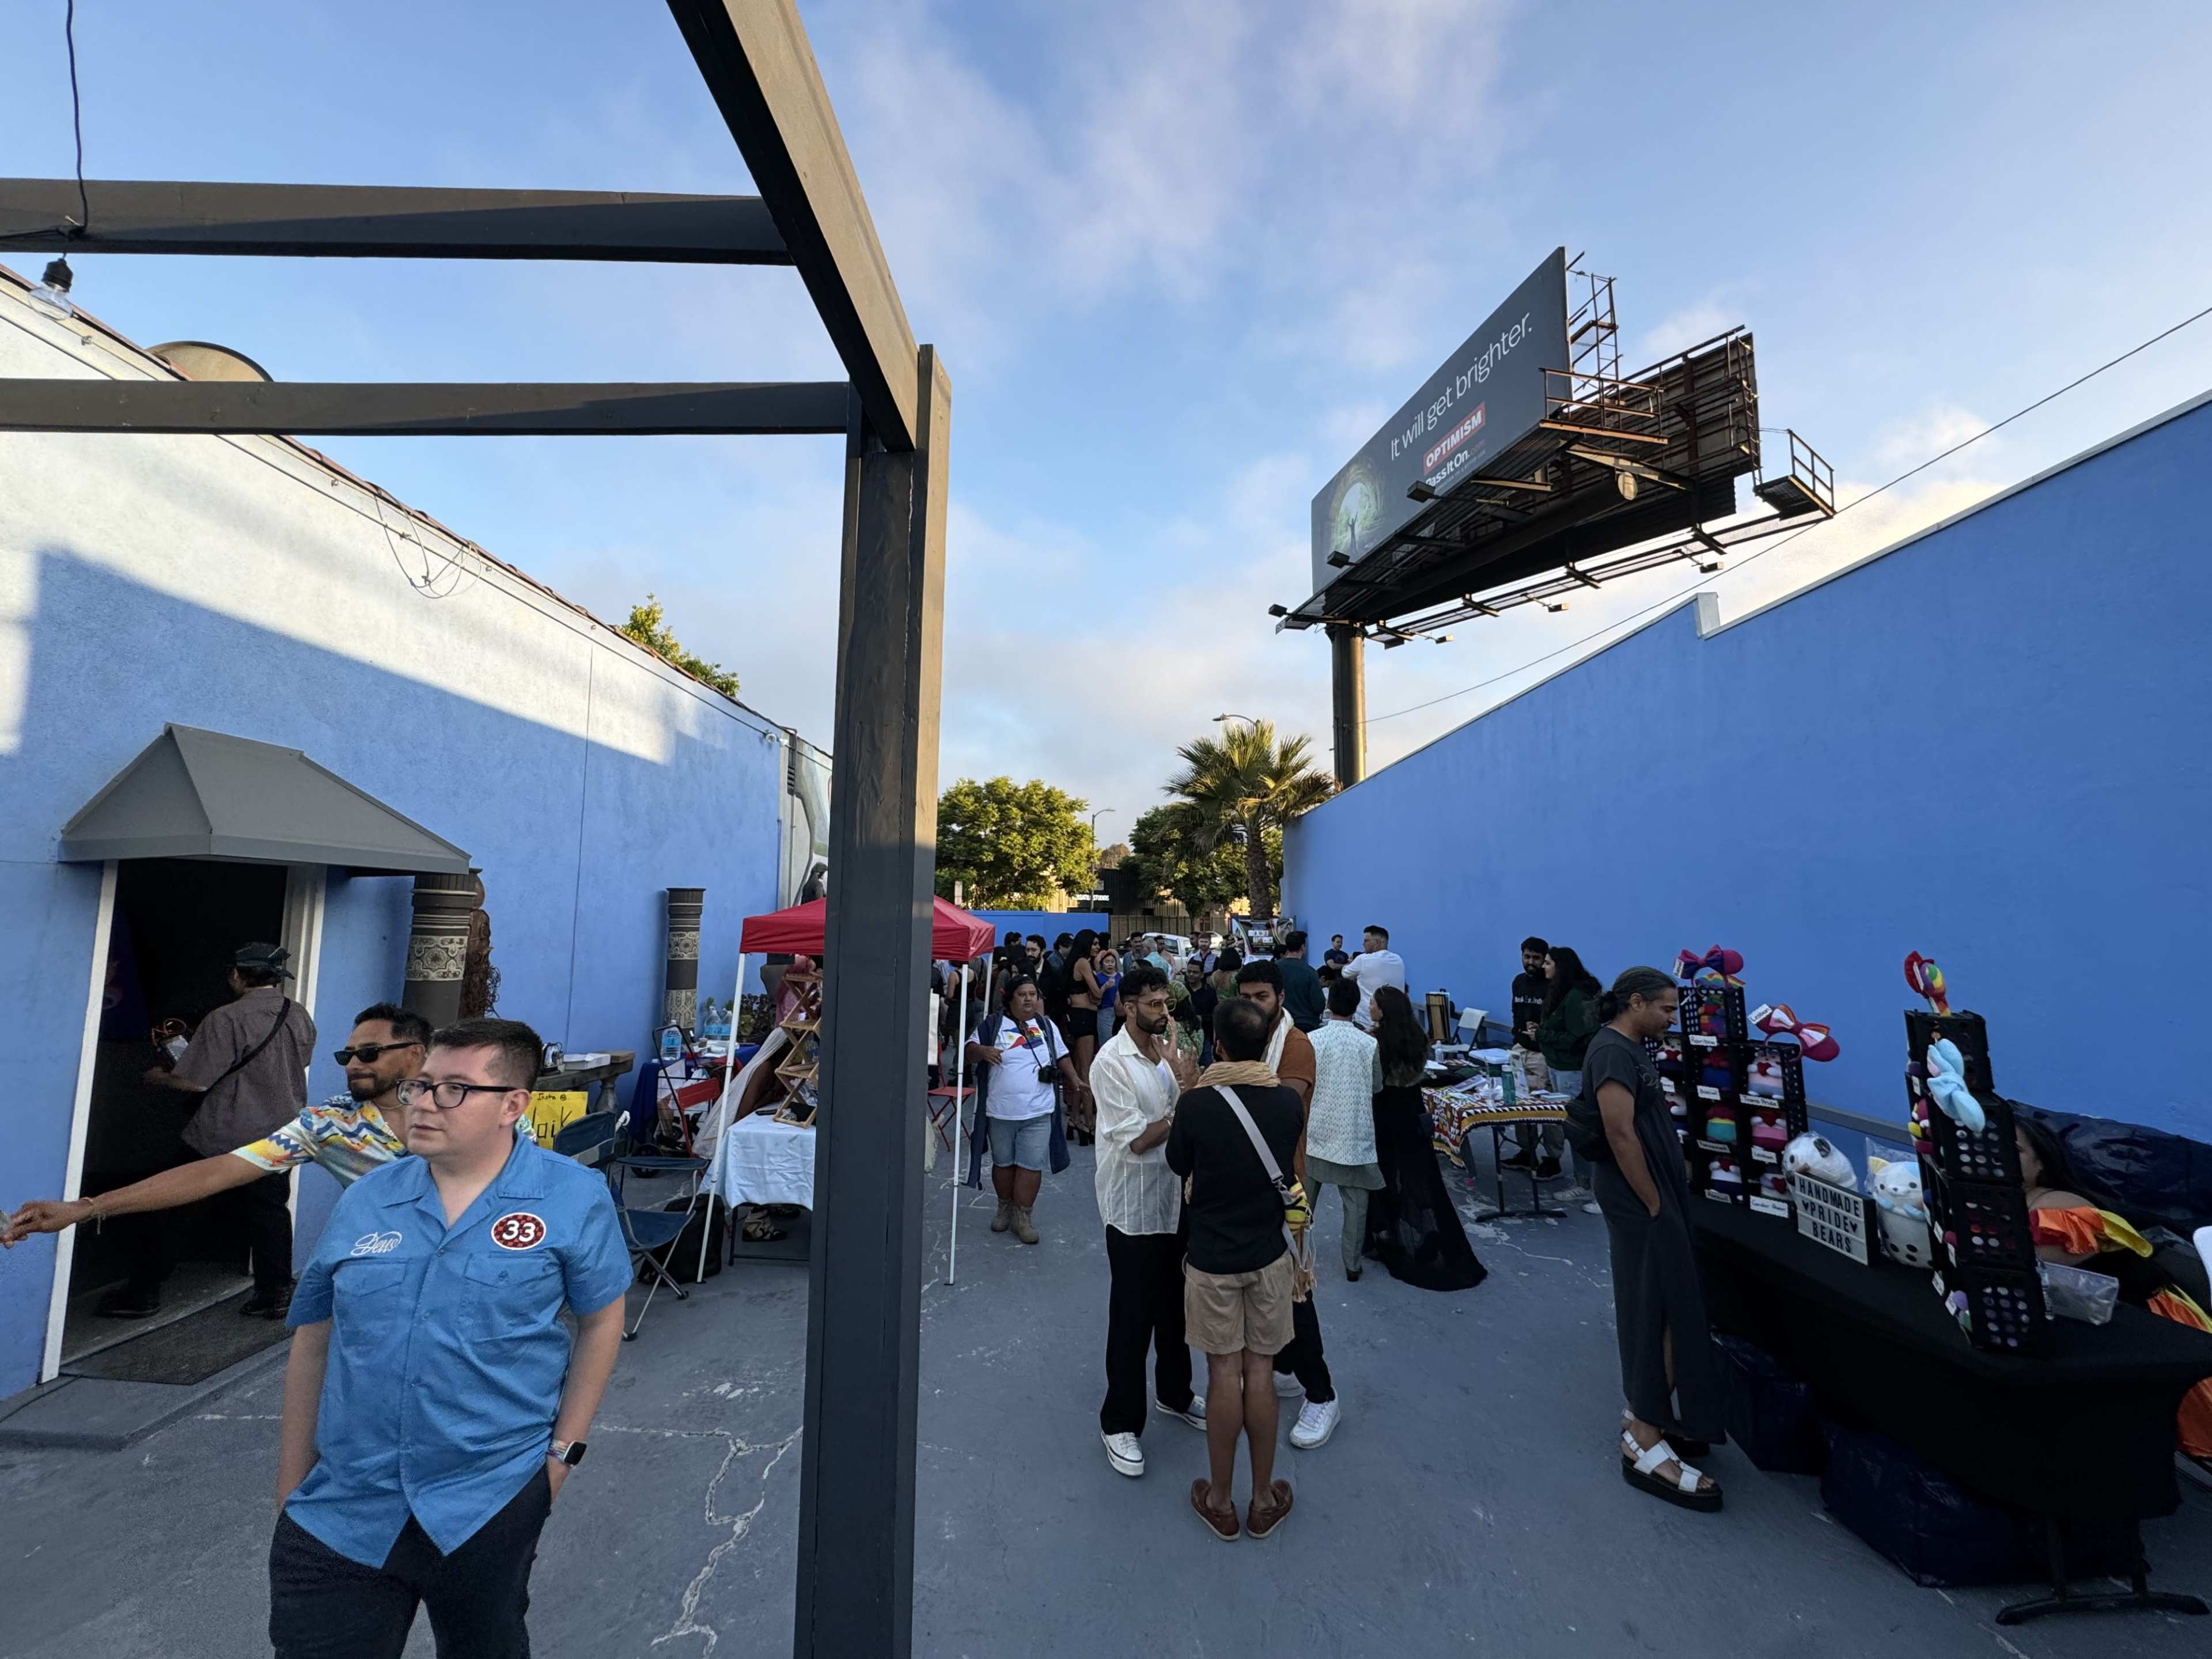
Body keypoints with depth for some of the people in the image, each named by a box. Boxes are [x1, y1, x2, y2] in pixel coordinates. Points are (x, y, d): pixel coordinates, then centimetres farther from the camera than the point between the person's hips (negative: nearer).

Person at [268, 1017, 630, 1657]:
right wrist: (291, 1487, 11)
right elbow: (312, 1343, 8)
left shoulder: (574, 1198, -13)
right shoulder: (363, 1201, -2)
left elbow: (601, 1320, -3)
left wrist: (563, 1449, -4)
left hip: (489, 1502, -2)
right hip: (338, 1509, 2)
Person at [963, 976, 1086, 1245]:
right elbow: (970, 1052, -7)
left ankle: (1024, 1216, 13)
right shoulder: (992, 1024, -3)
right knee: (1003, 1162, 15)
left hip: (1038, 1113, 1)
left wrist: (1074, 1080, 8)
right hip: (1001, 1112, -1)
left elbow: (1061, 1055, 17)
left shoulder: (1046, 1026, 7)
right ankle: (1005, 1207, 34)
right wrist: (982, 1051, -28)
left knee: (1031, 1165, 0)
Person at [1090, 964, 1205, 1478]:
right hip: (1135, 1209, -6)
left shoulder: (1169, 1050, 1)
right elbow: (1138, 1140, -21)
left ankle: (1174, 1394, 44)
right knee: (1132, 1320, 8)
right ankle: (1120, 1422, 27)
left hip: (1177, 1200, 6)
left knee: (1175, 1308, 22)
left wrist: (1187, 1082, -17)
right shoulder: (1111, 1062, -18)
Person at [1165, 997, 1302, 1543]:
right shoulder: (1289, 1102, -11)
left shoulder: (1196, 1104, -20)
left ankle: (1220, 1501, 27)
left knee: (1224, 1374, 11)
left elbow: (1179, 1165, -1)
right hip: (1269, 1254, 2)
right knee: (1260, 1372, 14)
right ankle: (1263, 1499, 29)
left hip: (1212, 1257, -2)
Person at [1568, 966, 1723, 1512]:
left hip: (1655, 1193, 10)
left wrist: (1667, 1196, 14)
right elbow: (1621, 1134, -24)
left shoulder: (1630, 1048, 11)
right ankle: (1645, 1445, 4)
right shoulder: (1612, 1052, -21)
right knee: (1659, 1310, -4)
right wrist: (1654, 1205, -17)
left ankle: (1645, 1417, 30)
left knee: (1655, 1307, 17)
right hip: (1638, 1199, -10)